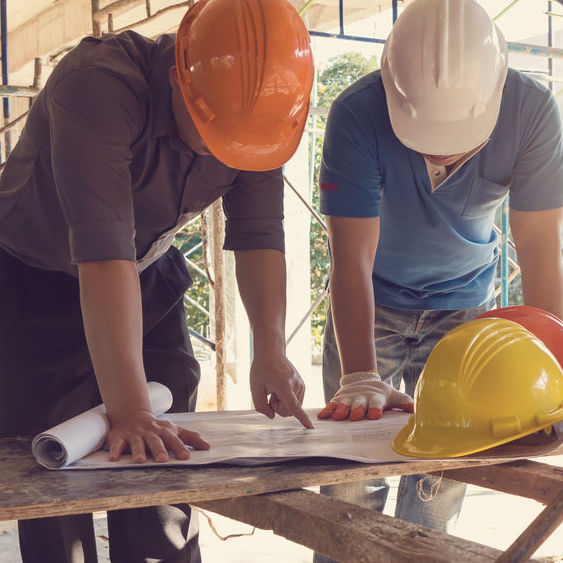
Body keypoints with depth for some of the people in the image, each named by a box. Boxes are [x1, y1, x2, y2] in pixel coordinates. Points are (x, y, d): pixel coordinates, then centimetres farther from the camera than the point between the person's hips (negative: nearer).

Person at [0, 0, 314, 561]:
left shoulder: (255, 110, -15)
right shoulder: (99, 85, -35)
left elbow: (257, 235, -15)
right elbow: (102, 251, -43)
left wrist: (271, 350, -29)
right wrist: (128, 408, -47)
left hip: (149, 280, 5)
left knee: (165, 466, -1)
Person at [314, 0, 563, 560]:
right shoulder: (356, 115, -29)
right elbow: (352, 255, -31)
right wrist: (359, 376, -41)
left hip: (464, 302, 2)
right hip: (373, 303, -1)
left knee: (442, 472, 0)